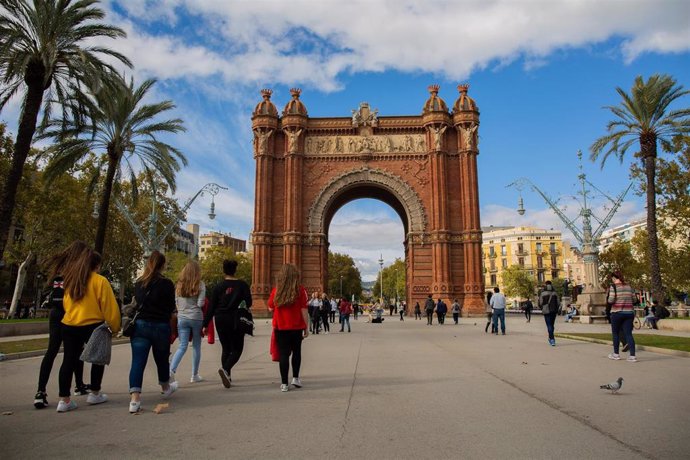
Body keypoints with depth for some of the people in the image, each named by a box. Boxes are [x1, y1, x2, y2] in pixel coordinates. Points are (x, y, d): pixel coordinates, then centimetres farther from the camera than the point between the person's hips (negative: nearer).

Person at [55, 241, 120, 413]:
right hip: (92, 326, -5)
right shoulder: (100, 281, -11)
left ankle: (64, 400, 9)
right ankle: (94, 394, 21)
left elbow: (66, 303, 18)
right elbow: (109, 307, -11)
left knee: (69, 361, 9)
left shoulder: (71, 280, 8)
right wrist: (115, 326, 0)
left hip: (68, 326, 5)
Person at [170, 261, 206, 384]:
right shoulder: (200, 284, -8)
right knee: (196, 346, 11)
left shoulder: (178, 284, 3)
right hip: (196, 317, -3)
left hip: (182, 318, 3)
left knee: (182, 346, 7)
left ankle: (171, 370, -13)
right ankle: (194, 375, 19)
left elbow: (175, 302, 7)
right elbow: (200, 303, -11)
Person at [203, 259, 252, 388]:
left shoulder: (218, 287, 0)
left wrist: (205, 325, 4)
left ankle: (227, 376, 14)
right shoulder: (242, 285, -4)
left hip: (221, 321, 3)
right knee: (237, 349, 6)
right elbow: (248, 303, -5)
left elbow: (211, 308, 0)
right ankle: (225, 369, -18)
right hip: (236, 321, -2)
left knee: (226, 349, 15)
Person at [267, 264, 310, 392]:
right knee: (296, 352, 19)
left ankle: (284, 384, 4)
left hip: (280, 327, 1)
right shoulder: (300, 290, -8)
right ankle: (295, 378, 18)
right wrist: (306, 328, -2)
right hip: (296, 327, -1)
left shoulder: (275, 290, -2)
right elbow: (304, 311, -9)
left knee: (283, 354, 4)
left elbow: (271, 308, 9)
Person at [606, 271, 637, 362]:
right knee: (628, 333, 4)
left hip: (617, 313, -4)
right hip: (629, 312, 5)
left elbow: (610, 300, -15)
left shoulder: (613, 286, -9)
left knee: (615, 333, 11)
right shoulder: (629, 287, 9)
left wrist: (607, 296, 5)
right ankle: (632, 356, -2)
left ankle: (616, 354, 18)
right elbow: (632, 299, 12)